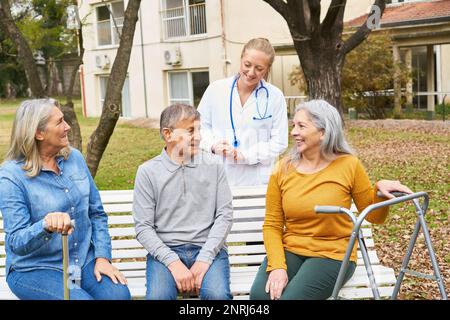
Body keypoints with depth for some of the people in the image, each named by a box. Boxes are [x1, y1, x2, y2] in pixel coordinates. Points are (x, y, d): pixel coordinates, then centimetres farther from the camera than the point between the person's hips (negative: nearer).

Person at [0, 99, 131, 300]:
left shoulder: (74, 158, 4)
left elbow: (97, 214, 9)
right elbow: (16, 243, -18)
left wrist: (102, 257, -3)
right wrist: (46, 225, -39)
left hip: (84, 260, 4)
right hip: (33, 269, -4)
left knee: (118, 295, -20)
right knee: (82, 298, -27)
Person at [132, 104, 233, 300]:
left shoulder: (213, 166, 6)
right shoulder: (147, 172, 2)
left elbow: (224, 215, 2)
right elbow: (143, 227, -1)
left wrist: (204, 259, -10)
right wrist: (173, 262, -14)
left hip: (208, 248, 1)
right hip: (165, 249, 0)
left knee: (217, 295, -28)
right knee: (158, 296, -29)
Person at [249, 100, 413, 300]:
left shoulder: (348, 165, -3)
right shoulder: (283, 169, 1)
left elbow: (374, 216, 6)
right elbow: (272, 225, 1)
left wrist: (380, 189, -14)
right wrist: (277, 266, -14)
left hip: (332, 254, -2)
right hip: (289, 251, 2)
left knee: (290, 297, -27)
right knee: (260, 295, -26)